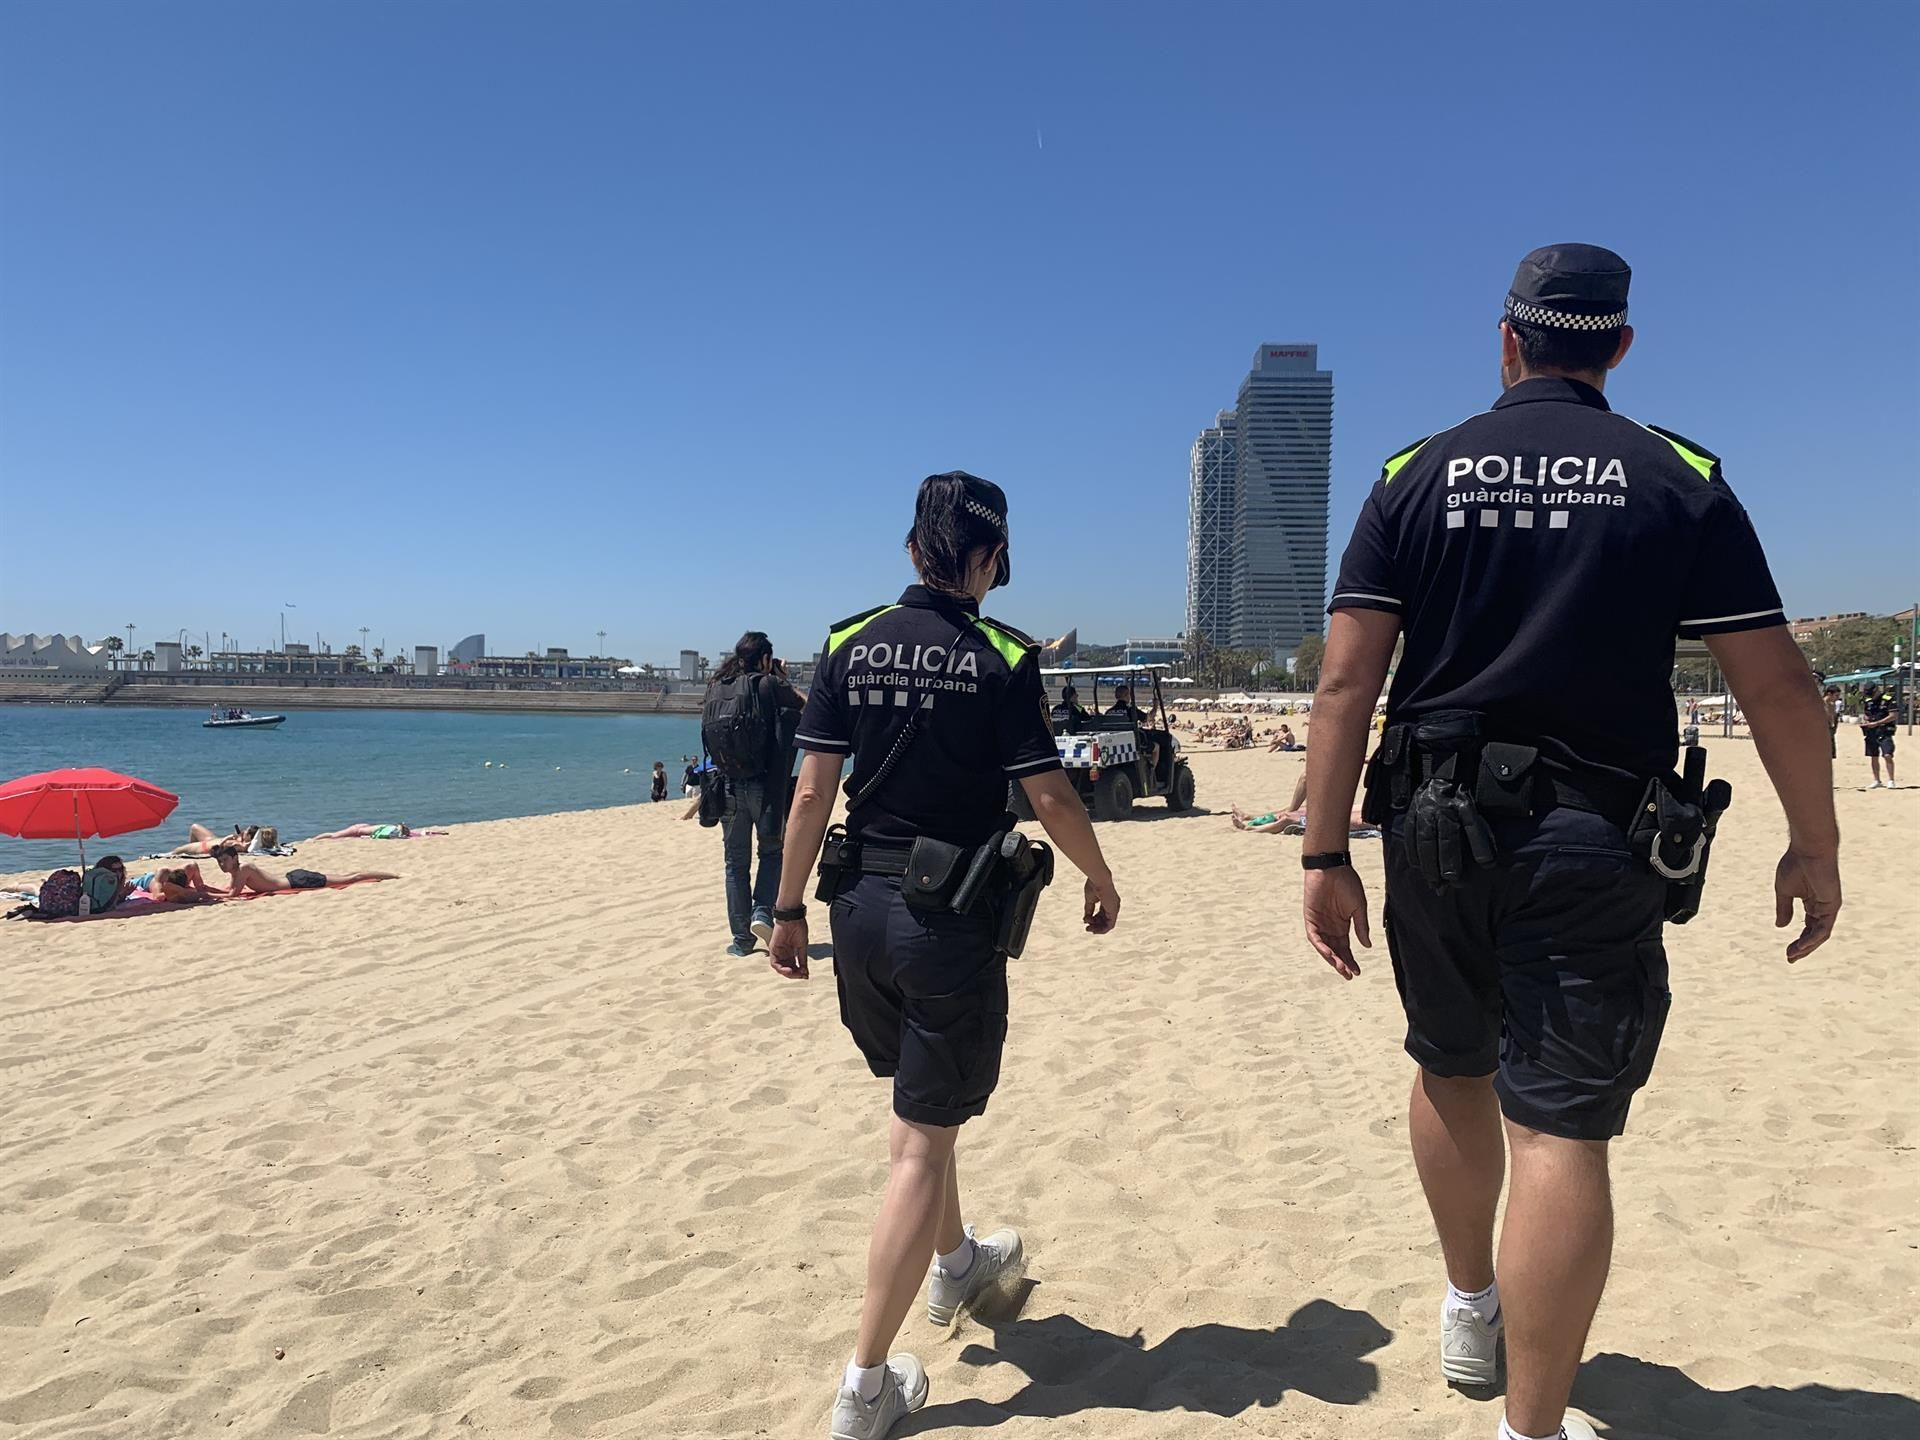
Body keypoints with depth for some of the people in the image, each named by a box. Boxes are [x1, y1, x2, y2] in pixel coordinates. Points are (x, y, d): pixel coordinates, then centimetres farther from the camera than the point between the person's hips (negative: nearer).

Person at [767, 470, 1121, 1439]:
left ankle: (957, 1265, 48)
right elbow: (1049, 796, -9)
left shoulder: (849, 644, 0)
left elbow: (813, 790, -2)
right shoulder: (1003, 659, -10)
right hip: (952, 917, -5)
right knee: (922, 1141, 3)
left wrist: (790, 907, 7)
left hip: (863, 908, 5)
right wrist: (1102, 882, 7)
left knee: (923, 1101, 26)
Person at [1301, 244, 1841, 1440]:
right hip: (1592, 847, -2)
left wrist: (1326, 857, -4)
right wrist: (1815, 846, 10)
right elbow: (1778, 683, -2)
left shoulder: (1417, 477, 2)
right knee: (1563, 1128, 0)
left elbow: (1348, 678, -6)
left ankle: (1472, 1315, 41)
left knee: (1454, 1070, 21)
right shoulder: (1681, 481, 0)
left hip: (1437, 833, 3)